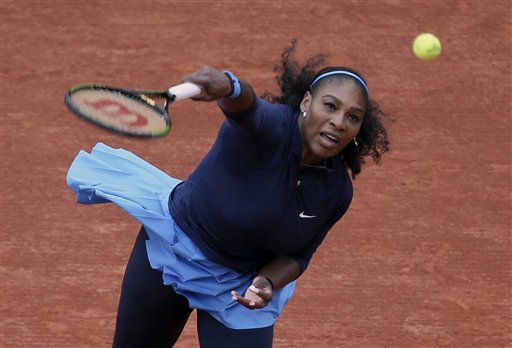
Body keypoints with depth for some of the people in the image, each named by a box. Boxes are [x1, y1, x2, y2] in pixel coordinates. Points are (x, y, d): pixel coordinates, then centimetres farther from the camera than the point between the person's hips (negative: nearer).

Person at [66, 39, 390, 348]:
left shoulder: (337, 192, -13)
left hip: (242, 287, 3)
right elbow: (245, 105, -54)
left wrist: (267, 283, -23)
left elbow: (298, 255, -2)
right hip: (172, 247, -3)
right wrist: (226, 85, -77)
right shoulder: (270, 128, -30)